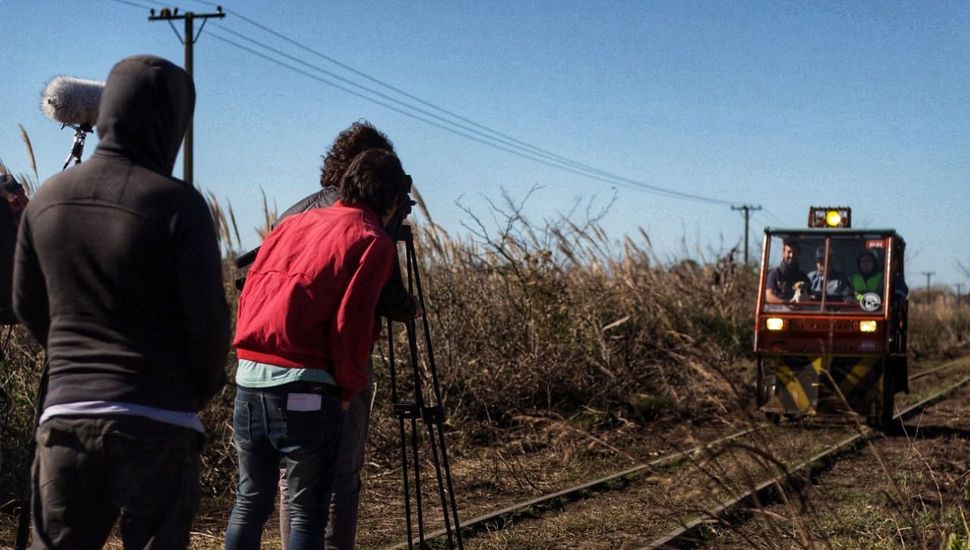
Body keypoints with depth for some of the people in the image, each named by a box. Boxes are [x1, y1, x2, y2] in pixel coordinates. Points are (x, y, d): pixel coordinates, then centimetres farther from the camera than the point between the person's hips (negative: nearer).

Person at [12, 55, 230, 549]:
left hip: (64, 411, 5)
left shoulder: (47, 198, 5)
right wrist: (203, 386, 7)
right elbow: (207, 317, -10)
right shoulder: (176, 202, -11)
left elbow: (27, 306, 13)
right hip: (157, 421, -4)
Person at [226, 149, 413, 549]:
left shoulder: (292, 223, 17)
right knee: (307, 512, 4)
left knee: (250, 500, 16)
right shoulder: (373, 241, -3)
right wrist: (349, 388, 1)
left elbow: (250, 293, 16)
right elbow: (350, 325, -11)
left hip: (250, 375, 6)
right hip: (303, 385, -6)